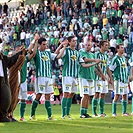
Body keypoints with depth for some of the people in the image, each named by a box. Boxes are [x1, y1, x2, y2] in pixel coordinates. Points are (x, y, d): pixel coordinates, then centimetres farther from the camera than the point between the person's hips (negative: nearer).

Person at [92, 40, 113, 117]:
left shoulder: (106, 56, 16)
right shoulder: (97, 54, -8)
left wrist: (111, 78, 13)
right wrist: (102, 75, -23)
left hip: (104, 78, 8)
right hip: (98, 78, -8)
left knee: (103, 95, 7)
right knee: (97, 94, -8)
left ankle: (102, 112, 11)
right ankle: (94, 113, -7)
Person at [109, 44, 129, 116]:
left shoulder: (124, 58, 15)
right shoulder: (115, 59, -9)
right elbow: (110, 69, -10)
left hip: (125, 80, 8)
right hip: (118, 80, -8)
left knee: (125, 95, 9)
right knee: (117, 95, -8)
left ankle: (124, 112, 15)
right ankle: (114, 112, -4)